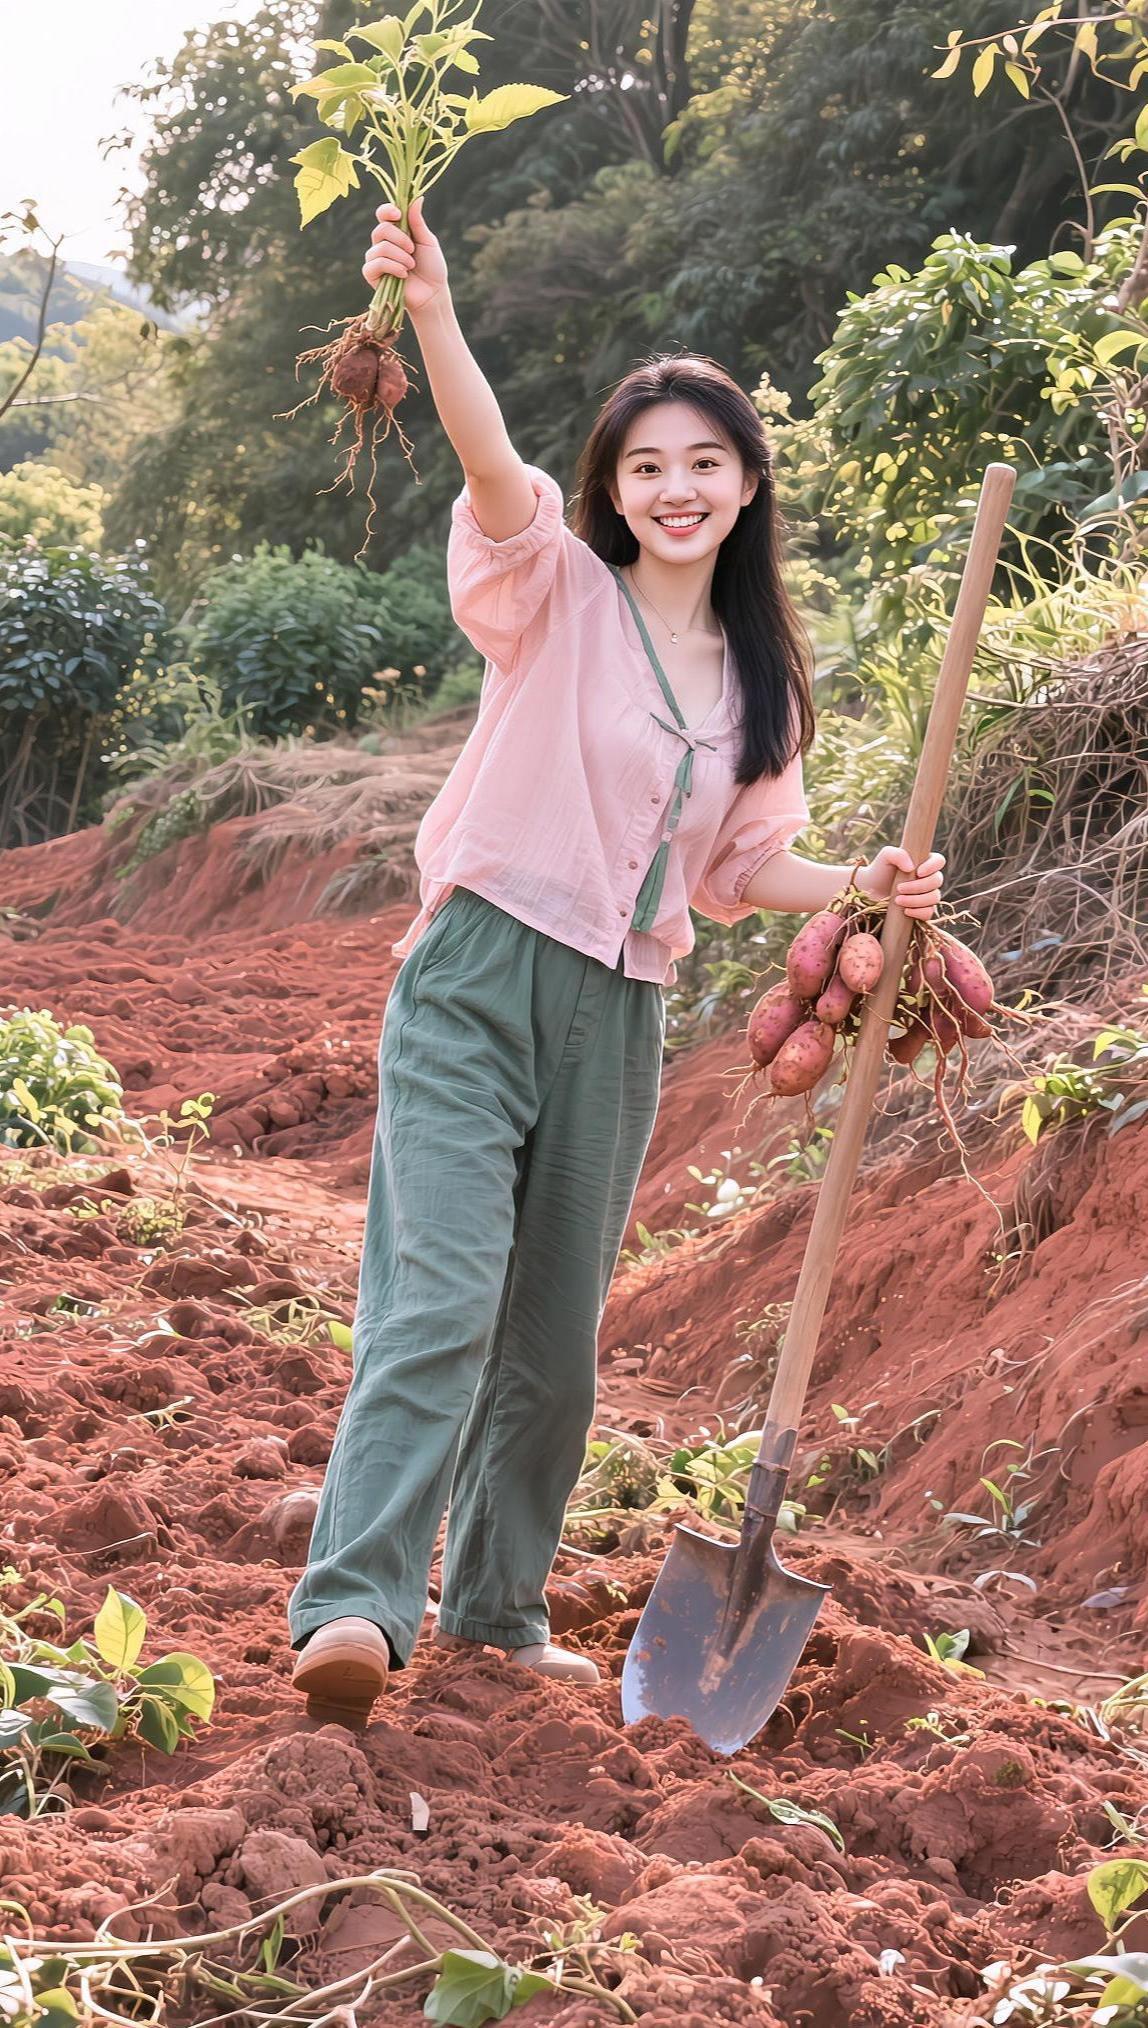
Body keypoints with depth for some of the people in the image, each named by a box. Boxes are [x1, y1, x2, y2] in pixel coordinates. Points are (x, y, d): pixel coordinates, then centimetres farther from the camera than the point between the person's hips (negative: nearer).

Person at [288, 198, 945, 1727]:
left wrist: (865, 886, 2)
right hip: (479, 984, -5)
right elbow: (497, 474, -22)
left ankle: (499, 1601, 29)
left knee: (558, 1338, 13)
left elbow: (740, 865, 20)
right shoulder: (556, 596, -2)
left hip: (620, 1022, 5)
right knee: (441, 1299, -20)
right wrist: (432, 314, -39)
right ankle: (355, 1607, -26)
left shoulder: (762, 675, 14)